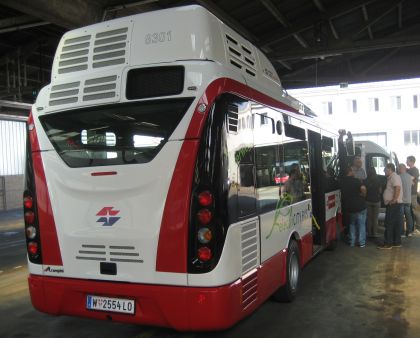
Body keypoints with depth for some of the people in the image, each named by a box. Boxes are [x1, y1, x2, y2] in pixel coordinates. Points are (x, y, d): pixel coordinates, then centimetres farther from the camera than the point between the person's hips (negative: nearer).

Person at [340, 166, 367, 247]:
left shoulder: (342, 181, 1)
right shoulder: (356, 180, -16)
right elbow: (363, 188, -33)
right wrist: (363, 195, -16)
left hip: (348, 207, 5)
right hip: (360, 206, -5)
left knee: (351, 224, 19)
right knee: (361, 224, 9)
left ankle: (352, 242, 19)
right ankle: (362, 242, 11)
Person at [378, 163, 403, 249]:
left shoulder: (394, 176, -14)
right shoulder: (392, 177, 18)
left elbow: (397, 188, -27)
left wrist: (394, 200, -25)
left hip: (394, 204, -10)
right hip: (393, 204, 10)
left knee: (389, 224, -6)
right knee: (396, 224, 12)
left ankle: (388, 243, -2)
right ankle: (397, 242, 17)